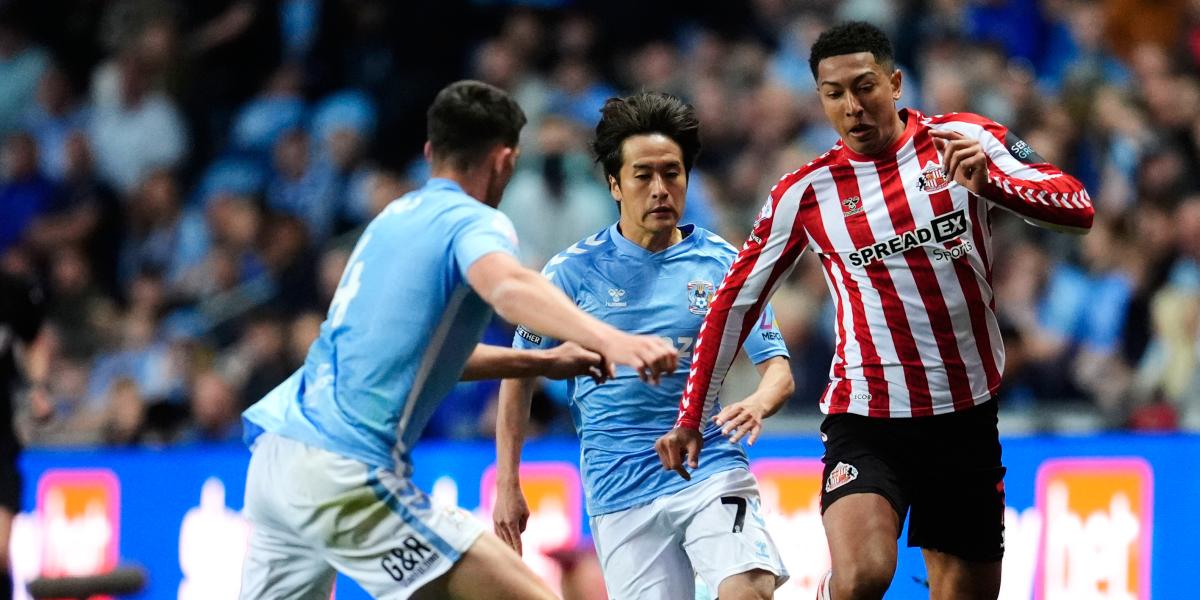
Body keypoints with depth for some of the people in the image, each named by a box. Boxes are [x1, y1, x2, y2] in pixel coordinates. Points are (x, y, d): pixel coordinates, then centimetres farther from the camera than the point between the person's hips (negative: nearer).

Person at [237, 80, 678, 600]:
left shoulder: (394, 217, 20)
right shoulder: (474, 221, -4)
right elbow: (507, 287, -29)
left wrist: (543, 363, 27)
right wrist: (607, 339, -44)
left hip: (273, 456, 9)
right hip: (347, 477, -9)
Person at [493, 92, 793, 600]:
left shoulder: (722, 265, 4)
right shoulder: (573, 271, 2)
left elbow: (778, 369, 4)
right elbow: (519, 377, 9)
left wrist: (756, 404, -20)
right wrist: (507, 487, 3)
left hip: (713, 474, 0)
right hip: (620, 495, 0)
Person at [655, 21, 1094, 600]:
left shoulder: (965, 139, -1)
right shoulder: (804, 193, 0)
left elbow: (1077, 209, -11)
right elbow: (737, 301, 10)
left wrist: (986, 180, -29)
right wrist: (691, 417, 11)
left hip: (966, 417, 2)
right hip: (865, 420, -2)